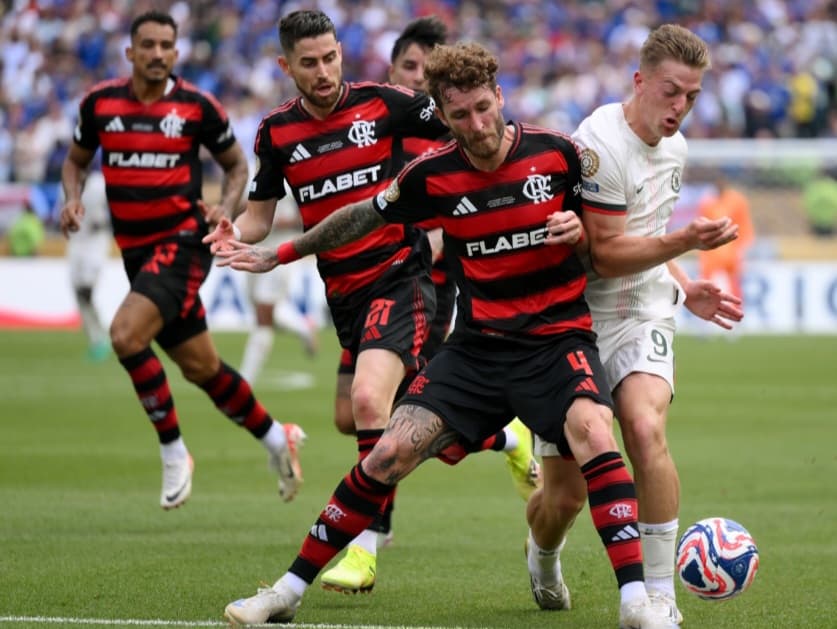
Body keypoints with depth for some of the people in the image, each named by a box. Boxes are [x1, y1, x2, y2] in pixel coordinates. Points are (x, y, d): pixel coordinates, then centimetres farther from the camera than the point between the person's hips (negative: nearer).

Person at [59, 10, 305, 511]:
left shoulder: (197, 107, -6)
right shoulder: (100, 103, 2)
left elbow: (237, 165, 7)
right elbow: (77, 159, 18)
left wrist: (225, 208, -11)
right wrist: (73, 198, -3)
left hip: (183, 240, -5)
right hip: (136, 250, 5)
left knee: (126, 335, -25)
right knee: (200, 366, 11)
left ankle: (173, 452, -11)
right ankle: (276, 438, 31)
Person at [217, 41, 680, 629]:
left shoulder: (558, 152, -8)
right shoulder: (433, 174, -3)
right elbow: (365, 216, 14)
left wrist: (580, 231, -18)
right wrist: (279, 255, 21)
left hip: (558, 338, -2)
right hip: (477, 345, 2)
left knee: (593, 433, -32)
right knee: (390, 454, -7)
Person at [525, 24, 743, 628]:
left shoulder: (675, 149, 8)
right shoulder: (599, 144, -18)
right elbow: (607, 254, -20)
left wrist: (687, 291, 12)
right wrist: (687, 241, -29)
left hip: (642, 314, 4)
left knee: (646, 430, -27)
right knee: (567, 494, 0)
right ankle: (543, 558, 38)